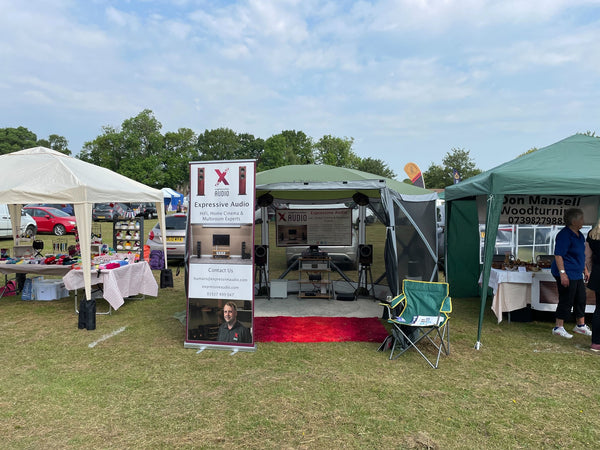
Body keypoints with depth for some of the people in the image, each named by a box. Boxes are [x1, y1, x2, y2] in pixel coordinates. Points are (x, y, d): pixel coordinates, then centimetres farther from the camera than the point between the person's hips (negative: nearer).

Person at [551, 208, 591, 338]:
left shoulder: (579, 234, 13)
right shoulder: (564, 235, -17)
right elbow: (558, 255, -22)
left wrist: (585, 270, 24)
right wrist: (562, 273, -26)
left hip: (577, 274, 10)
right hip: (567, 274, -10)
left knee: (580, 299, 16)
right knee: (566, 301, -4)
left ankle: (580, 325, 31)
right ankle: (558, 328, 7)